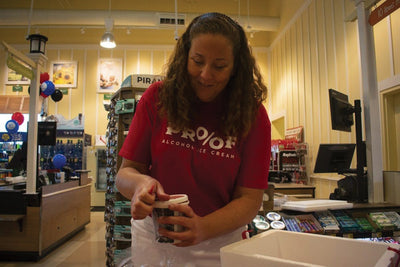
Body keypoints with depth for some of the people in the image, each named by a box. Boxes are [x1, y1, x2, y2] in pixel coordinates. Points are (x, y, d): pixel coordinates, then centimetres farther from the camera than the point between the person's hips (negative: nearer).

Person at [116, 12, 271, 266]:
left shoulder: (253, 115, -12)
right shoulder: (157, 98, -10)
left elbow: (250, 198, -13)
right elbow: (126, 171, -6)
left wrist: (203, 228, -30)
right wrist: (140, 183, -29)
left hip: (220, 242, -1)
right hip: (154, 236, 2)